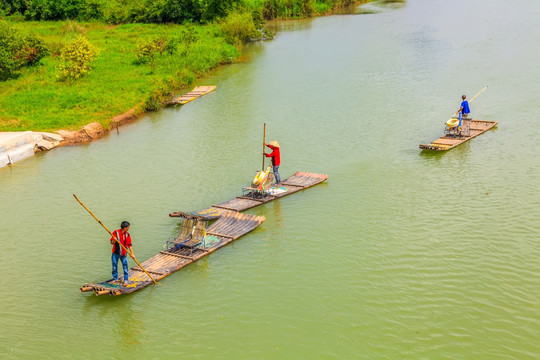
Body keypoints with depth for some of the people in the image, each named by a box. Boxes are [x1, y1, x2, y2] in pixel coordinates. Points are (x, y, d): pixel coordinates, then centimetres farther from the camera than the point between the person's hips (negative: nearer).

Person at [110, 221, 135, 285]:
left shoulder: (127, 235, -1)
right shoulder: (115, 232, -10)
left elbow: (129, 245, -1)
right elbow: (112, 242, -6)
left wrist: (132, 253, -9)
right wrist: (114, 241, -30)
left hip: (123, 254, 1)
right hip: (115, 253, -1)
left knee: (125, 267, -1)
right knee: (114, 267, 7)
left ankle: (126, 280, 10)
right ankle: (115, 279, 24)